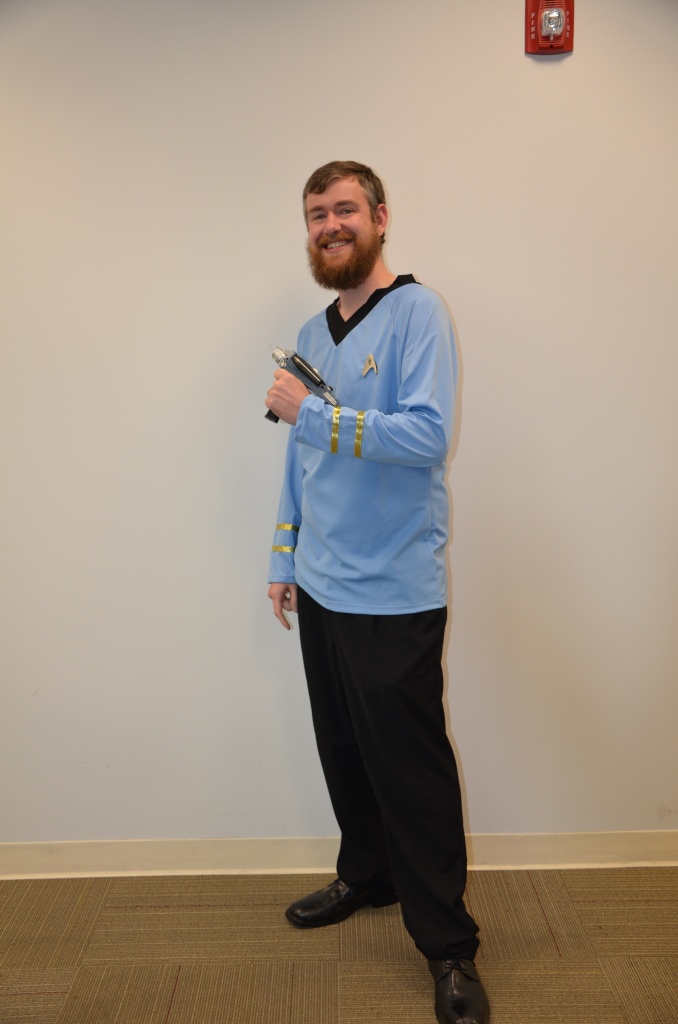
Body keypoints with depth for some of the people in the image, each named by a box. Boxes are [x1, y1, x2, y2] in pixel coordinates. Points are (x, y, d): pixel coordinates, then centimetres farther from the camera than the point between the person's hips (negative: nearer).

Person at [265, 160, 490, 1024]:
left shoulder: (416, 312, -9)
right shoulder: (312, 335, 13)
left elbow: (428, 435, -21)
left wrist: (311, 414, -20)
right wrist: (284, 559, 16)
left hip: (394, 595, -7)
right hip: (322, 590, 7)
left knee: (412, 767, 1)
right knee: (342, 750, 17)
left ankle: (449, 947, 17)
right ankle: (366, 876, 39)